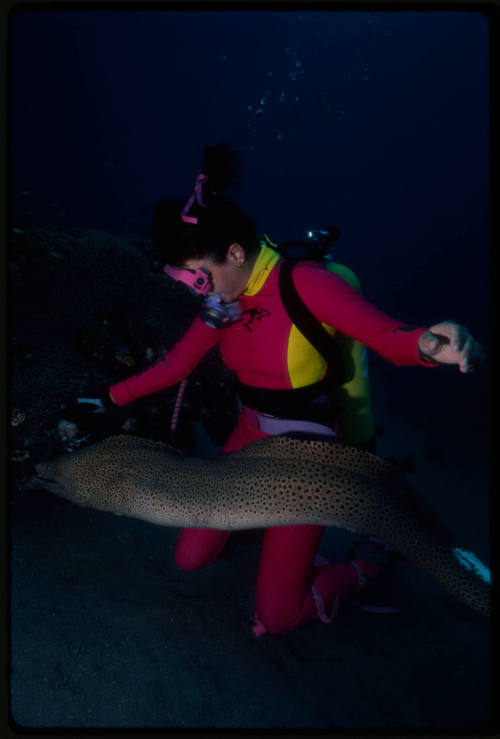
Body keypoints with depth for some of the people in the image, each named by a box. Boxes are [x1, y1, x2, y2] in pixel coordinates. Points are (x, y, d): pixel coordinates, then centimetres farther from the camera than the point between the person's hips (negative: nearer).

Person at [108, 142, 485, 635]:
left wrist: (427, 345, -55)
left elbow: (387, 337, -31)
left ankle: (368, 567, 25)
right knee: (191, 557, 9)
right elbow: (175, 364, 6)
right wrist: (109, 399, 9)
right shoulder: (225, 300, -3)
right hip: (250, 438, 6)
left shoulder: (303, 284, -22)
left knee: (277, 618, 0)